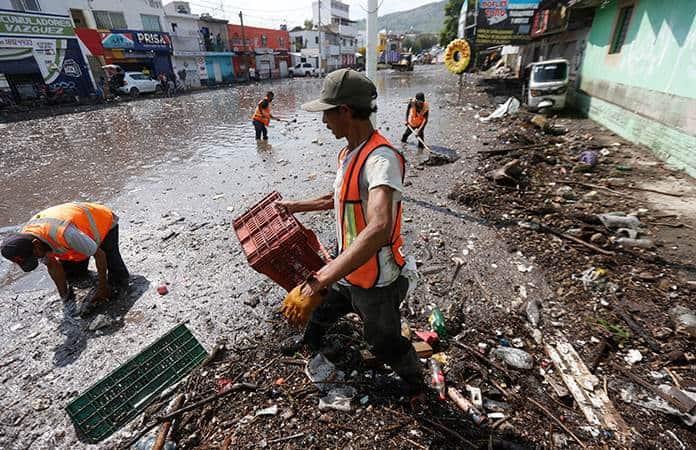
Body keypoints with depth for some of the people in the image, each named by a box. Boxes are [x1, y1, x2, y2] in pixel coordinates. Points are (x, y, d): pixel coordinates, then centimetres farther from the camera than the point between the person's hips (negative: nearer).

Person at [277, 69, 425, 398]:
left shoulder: (381, 158, -31)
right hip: (346, 269, 9)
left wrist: (315, 282, -51)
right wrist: (295, 207, 24)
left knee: (384, 343, 15)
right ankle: (310, 341, 66)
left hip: (375, 280, -8)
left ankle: (415, 383, 48)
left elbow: (379, 229, -47)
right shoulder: (348, 153, 1)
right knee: (322, 309, 32)